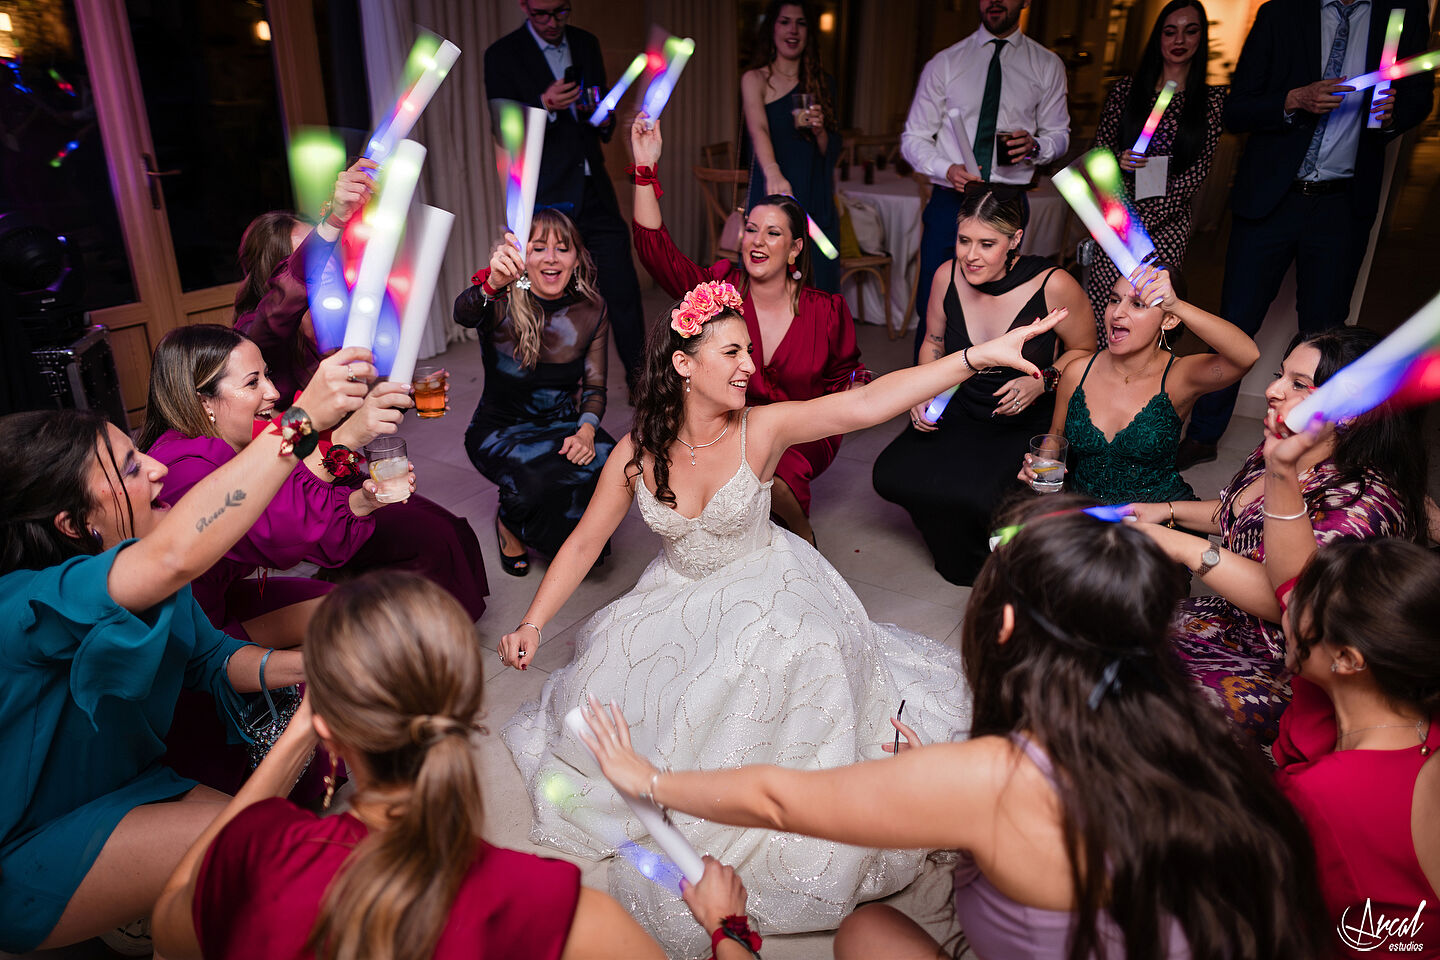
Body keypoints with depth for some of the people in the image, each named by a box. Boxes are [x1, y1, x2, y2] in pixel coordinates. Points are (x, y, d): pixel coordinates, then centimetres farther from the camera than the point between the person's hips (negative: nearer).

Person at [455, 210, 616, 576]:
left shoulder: (591, 309, -3)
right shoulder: (502, 303, -14)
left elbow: (595, 386, -1)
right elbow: (463, 314, -39)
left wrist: (586, 430, -21)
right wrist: (491, 285, -62)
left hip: (562, 426, 3)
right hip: (500, 429, -3)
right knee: (543, 475, -35)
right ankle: (509, 520, 3)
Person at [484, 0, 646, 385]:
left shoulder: (586, 44, 13)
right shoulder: (503, 54, -1)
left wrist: (605, 121, -2)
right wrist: (543, 105, -23)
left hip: (594, 189, 4)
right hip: (545, 196, -4)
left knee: (622, 288, 2)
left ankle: (637, 370, 17)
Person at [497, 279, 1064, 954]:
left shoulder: (761, 430, -20)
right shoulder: (636, 451, -13)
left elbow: (864, 404, -31)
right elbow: (583, 544, -4)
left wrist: (982, 354, -40)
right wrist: (533, 626, -8)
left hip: (768, 590, -2)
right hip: (680, 599, 2)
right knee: (614, 694, -5)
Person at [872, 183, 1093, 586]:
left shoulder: (1053, 286, -18)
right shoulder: (947, 276, -7)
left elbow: (1083, 349, -1)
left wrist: (1042, 382, -19)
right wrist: (923, 395, -4)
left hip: (1030, 424, -4)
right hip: (959, 414, 5)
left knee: (979, 495, -30)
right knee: (892, 473, -16)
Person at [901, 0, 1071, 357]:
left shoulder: (1047, 66, 8)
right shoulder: (943, 63, 6)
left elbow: (1059, 134, 14)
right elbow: (913, 138, 5)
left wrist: (1034, 146, -11)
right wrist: (947, 169, -15)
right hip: (948, 202, 0)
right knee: (932, 309, 0)